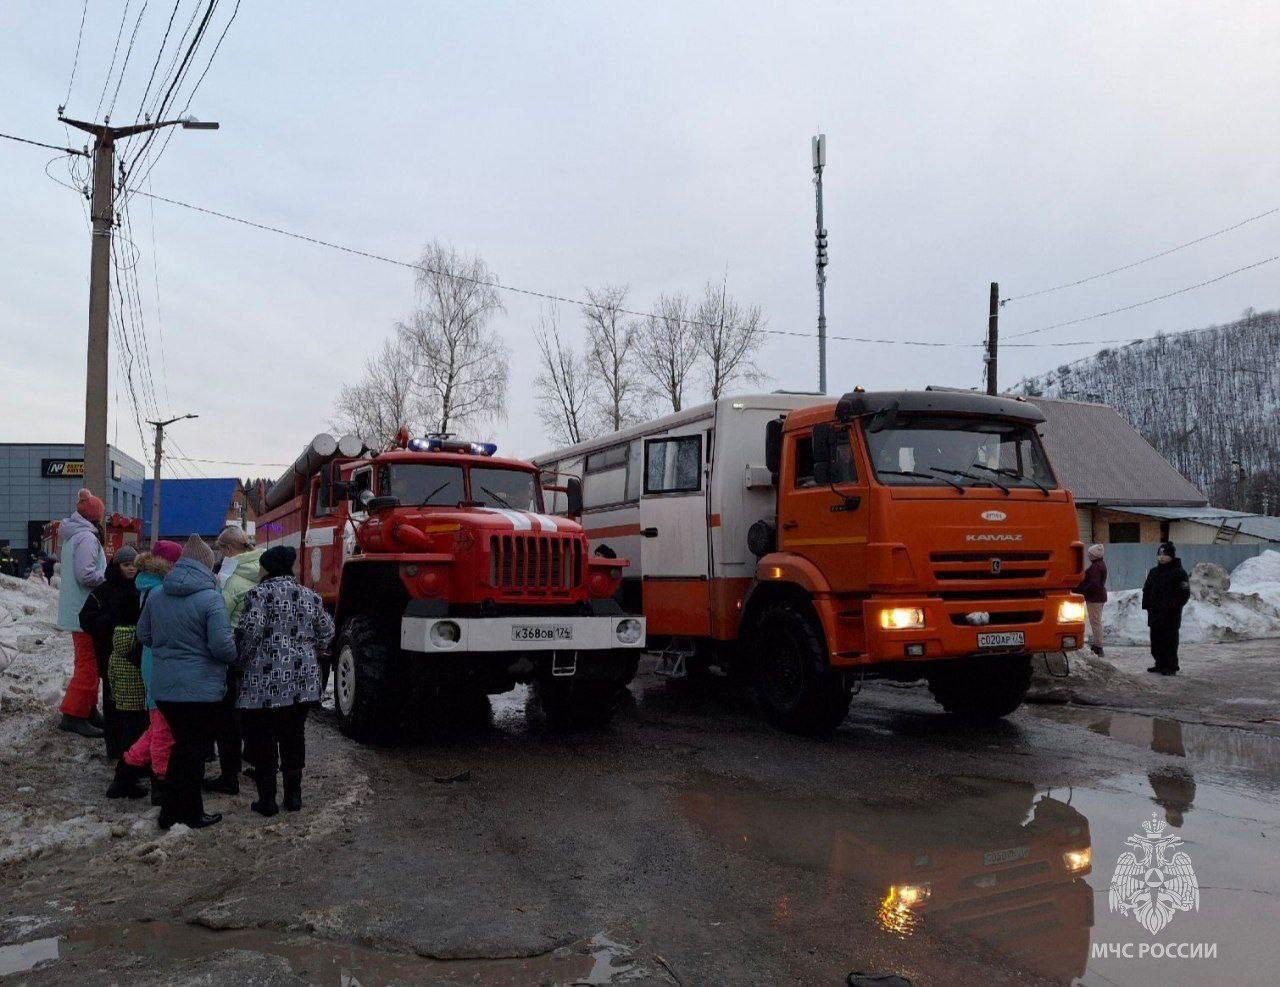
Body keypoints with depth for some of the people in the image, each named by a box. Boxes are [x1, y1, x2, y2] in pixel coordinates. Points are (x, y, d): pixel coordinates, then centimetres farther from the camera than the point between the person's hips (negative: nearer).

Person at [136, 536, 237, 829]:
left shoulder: (156, 594, 3)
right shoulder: (210, 598, -17)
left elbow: (143, 635, 14)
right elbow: (222, 645, -20)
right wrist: (234, 655, 0)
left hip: (163, 688, 6)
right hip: (201, 690, -6)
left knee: (183, 745, 17)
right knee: (193, 750, 7)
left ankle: (191, 810, 25)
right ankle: (176, 814, 16)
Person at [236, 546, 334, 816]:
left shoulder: (259, 594, -7)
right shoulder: (309, 596, 9)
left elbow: (249, 631, -18)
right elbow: (326, 632, 10)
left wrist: (243, 659, -1)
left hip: (265, 682, -5)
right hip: (302, 682, 5)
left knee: (263, 742, 5)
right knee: (294, 738, 14)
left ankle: (267, 799, 9)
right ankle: (294, 795, 19)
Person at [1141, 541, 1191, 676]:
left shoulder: (1179, 572, -5)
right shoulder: (1153, 571, 14)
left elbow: (1185, 593, -9)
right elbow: (1146, 589, 20)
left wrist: (1174, 606, -17)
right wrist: (1147, 604, 7)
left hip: (1171, 615, -6)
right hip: (1154, 614, 7)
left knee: (1170, 641, -3)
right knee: (1156, 640, 10)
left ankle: (1171, 666, 4)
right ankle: (1160, 664, 20)